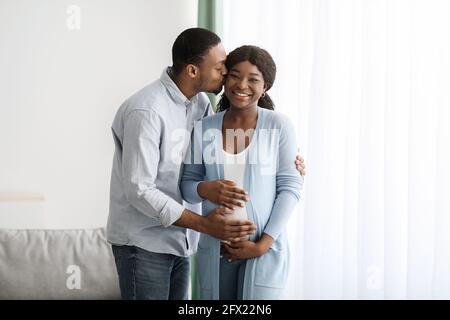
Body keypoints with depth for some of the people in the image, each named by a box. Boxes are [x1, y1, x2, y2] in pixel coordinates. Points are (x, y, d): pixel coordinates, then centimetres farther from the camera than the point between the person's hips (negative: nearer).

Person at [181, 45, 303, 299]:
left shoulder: (279, 125, -5)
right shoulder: (204, 128, 3)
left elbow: (290, 188, -5)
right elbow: (186, 186, 8)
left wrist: (263, 244, -11)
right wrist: (204, 189, -15)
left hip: (265, 248, -2)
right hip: (215, 248, 3)